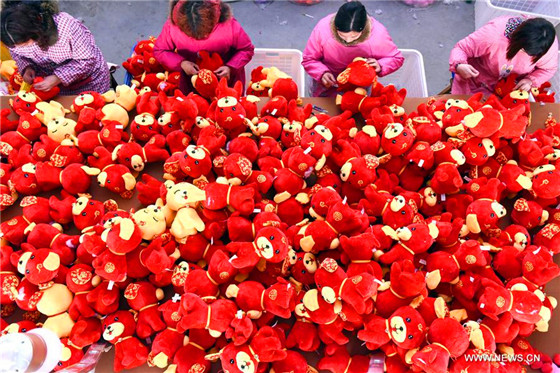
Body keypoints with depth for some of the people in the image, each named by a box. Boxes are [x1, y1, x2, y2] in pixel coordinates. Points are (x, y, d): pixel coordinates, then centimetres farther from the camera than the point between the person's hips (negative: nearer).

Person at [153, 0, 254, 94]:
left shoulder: (229, 25, -32)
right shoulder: (171, 26, -28)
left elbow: (247, 50, -17)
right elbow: (159, 51, -13)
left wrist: (230, 68, -33)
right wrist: (181, 63, -31)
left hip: (225, 75, -1)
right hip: (190, 75, 1)